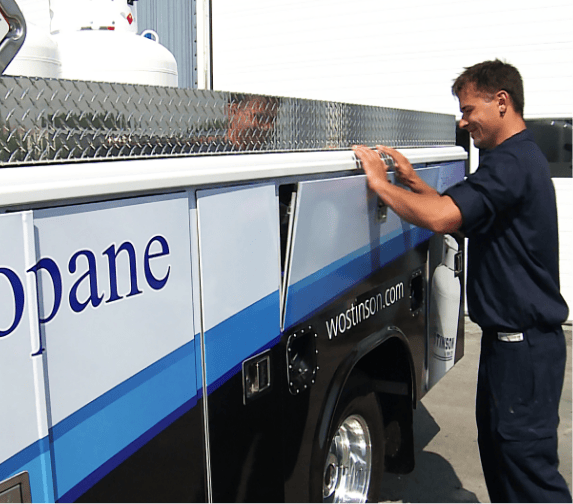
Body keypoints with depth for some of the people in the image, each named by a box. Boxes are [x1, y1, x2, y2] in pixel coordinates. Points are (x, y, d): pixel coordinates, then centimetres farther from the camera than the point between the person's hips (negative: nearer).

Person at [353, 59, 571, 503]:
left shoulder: (512, 163, -20)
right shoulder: (520, 158, 16)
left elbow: (442, 218, -32)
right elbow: (461, 216, 20)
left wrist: (380, 182, -19)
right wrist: (413, 181, 10)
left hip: (525, 345, -11)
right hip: (507, 337, 11)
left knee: (528, 461, -2)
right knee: (495, 443, 20)